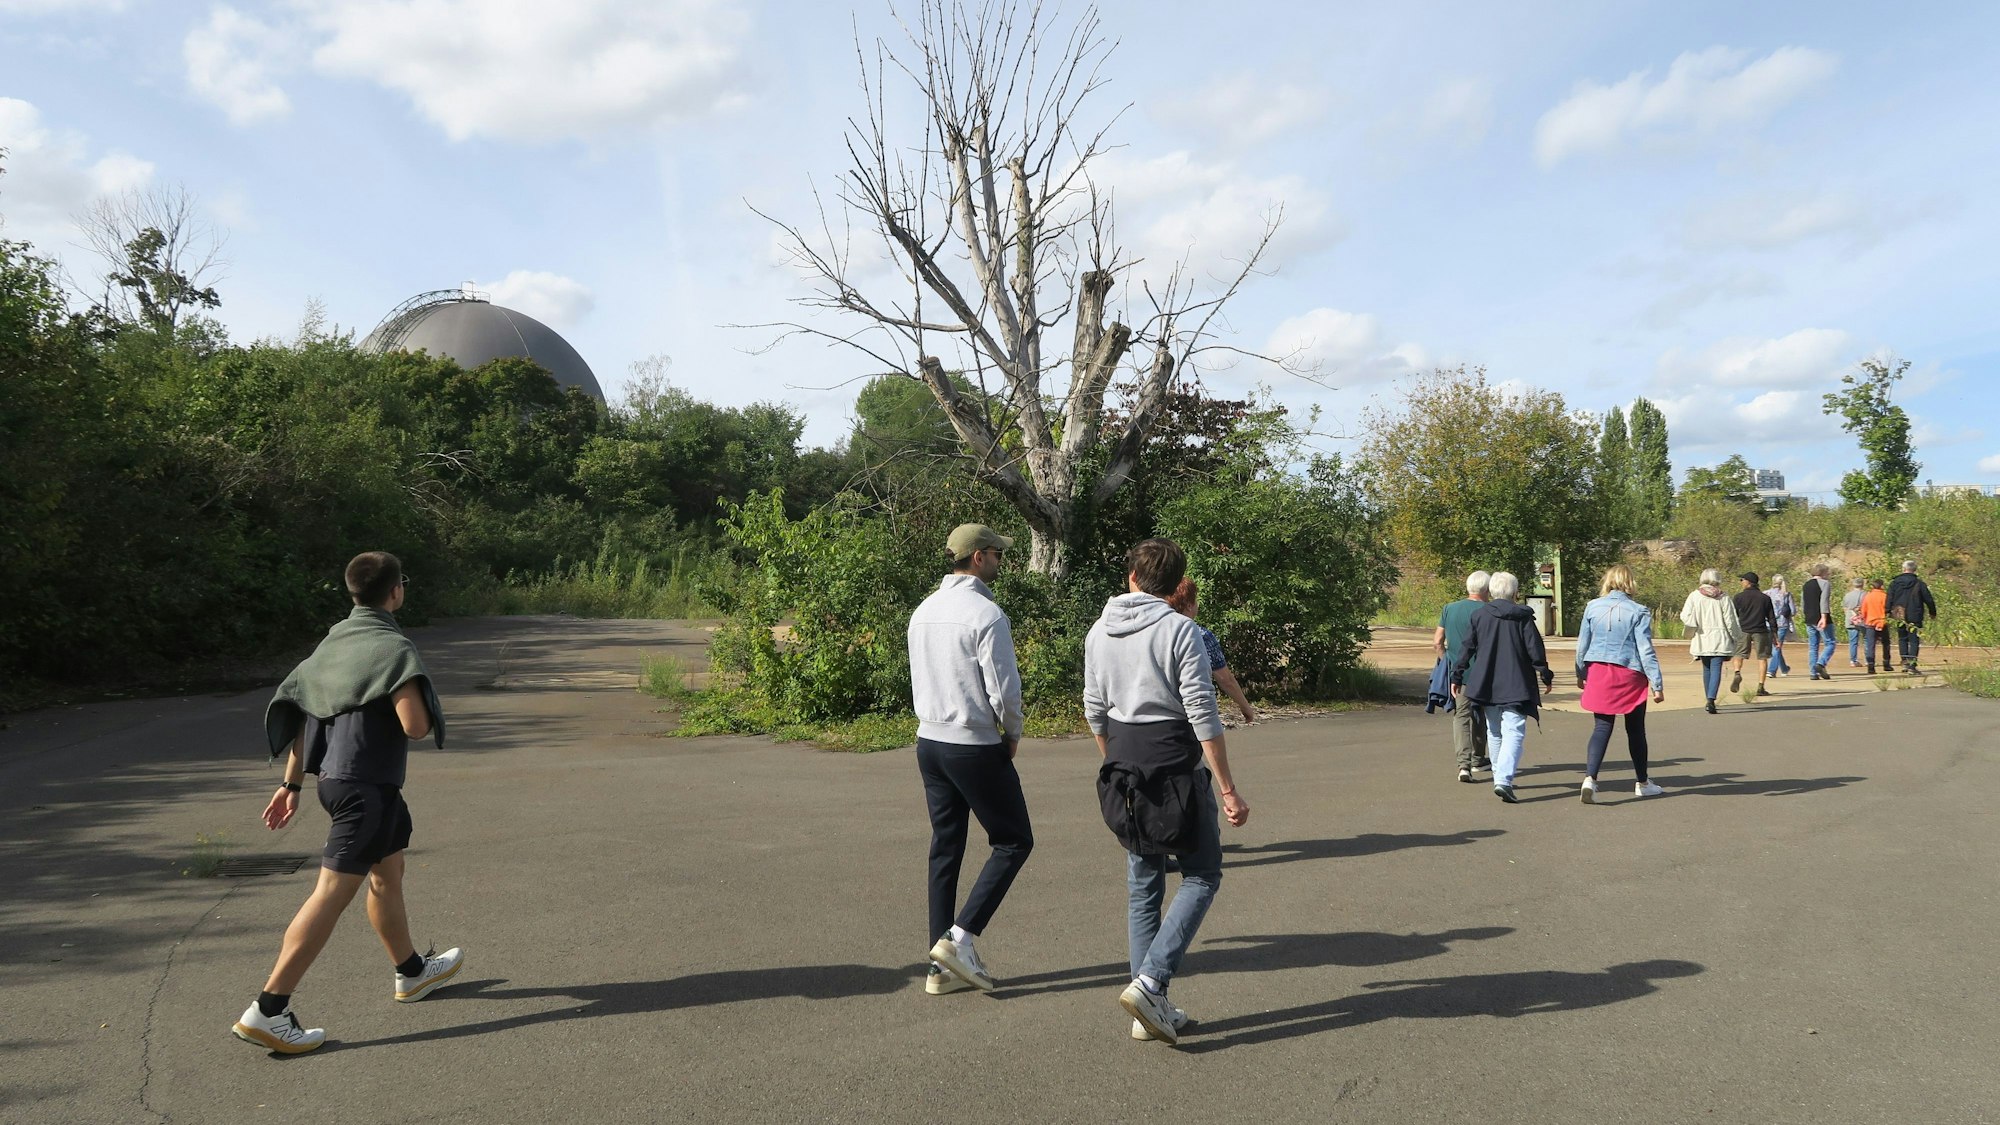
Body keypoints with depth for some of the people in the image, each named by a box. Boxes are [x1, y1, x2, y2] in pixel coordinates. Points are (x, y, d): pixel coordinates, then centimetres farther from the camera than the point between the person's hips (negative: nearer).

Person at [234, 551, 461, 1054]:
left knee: (388, 872, 22)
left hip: (336, 778, 10)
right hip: (366, 786, -10)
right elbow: (415, 725, -24)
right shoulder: (392, 646, -16)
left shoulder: (335, 639, 10)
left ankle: (412, 971, 38)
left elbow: (302, 711, 13)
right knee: (333, 891, -8)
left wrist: (292, 784, 18)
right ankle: (268, 1010, -7)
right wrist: (427, 715, 0)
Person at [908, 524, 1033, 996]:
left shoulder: (924, 611, 9)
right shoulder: (986, 614, -16)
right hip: (976, 748, -8)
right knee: (1014, 842, 8)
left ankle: (943, 965, 16)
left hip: (929, 742, 8)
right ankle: (959, 938, -1)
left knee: (945, 849, 13)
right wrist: (1013, 735, -1)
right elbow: (1005, 691, -17)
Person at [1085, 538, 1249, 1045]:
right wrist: (1229, 790, -12)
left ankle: (1151, 1011, 17)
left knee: (1143, 888, 14)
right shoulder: (1179, 630, -12)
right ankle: (1149, 983, -5)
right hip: (1178, 773, -6)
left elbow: (1095, 712, 11)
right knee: (1202, 876, 9)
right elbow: (1203, 717, -15)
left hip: (1125, 774, 6)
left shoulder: (1099, 632, 6)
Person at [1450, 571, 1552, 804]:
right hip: (1515, 686, -3)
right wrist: (1546, 676, 7)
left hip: (1486, 684, 4)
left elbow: (1467, 649, 4)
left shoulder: (1479, 615, 3)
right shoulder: (1522, 616, -5)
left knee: (1494, 732, 18)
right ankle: (1504, 780, -22)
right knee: (1514, 732, -6)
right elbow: (1535, 650, -4)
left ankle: (1499, 777, 26)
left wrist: (1457, 676, 12)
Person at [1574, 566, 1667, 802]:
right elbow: (1646, 650, -10)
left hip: (1598, 672, 2)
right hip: (1629, 675, -2)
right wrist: (1657, 684, -5)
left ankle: (1590, 778, -16)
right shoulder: (1638, 612, -8)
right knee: (1635, 729, 12)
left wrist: (1580, 674, 19)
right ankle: (1642, 783, 26)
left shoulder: (1593, 607, 1)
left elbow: (1582, 644, 6)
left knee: (1602, 726, 4)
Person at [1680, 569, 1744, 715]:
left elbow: (1686, 617, -10)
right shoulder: (1723, 599, -3)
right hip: (1719, 640, -2)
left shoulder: (1694, 596, -2)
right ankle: (1711, 699, -22)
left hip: (1702, 640, 2)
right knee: (1716, 669, -6)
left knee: (1706, 669, 15)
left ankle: (1709, 699, 21)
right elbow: (1731, 621, -1)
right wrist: (1738, 639, 10)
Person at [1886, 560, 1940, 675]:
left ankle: (1905, 662, 7)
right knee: (1914, 640, -1)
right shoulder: (1919, 584, -4)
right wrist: (1933, 613, 14)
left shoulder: (1894, 583, 0)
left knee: (1902, 639, 15)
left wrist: (1888, 613, 5)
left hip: (1899, 617, 2)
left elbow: (1889, 600, 0)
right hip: (1915, 617, -2)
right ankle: (1912, 665, -9)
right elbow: (1929, 600, 1)